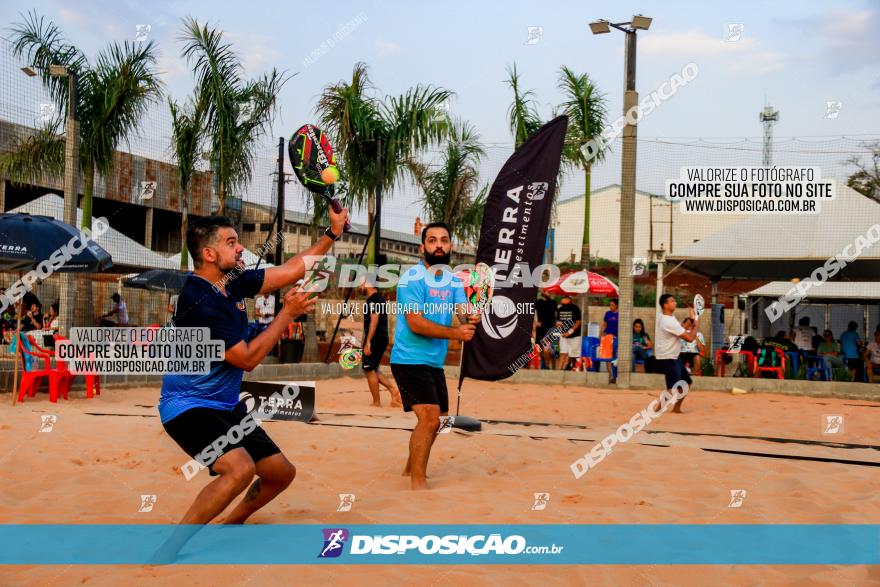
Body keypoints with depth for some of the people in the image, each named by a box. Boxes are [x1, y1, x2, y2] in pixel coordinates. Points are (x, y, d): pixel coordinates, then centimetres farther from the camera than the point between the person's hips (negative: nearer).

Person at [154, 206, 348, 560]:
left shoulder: (233, 282, 1)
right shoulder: (199, 302, -24)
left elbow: (291, 271, 11)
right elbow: (247, 358, -21)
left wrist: (332, 233, 7)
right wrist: (288, 313, -14)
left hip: (226, 406, 9)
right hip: (189, 406, -9)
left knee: (282, 472, 10)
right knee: (240, 468, -32)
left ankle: (229, 527, 32)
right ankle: (168, 551, -18)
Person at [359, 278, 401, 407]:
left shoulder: (373, 300, -13)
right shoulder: (379, 298, 18)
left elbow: (374, 320, -22)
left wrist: (368, 342, -25)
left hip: (375, 339, -10)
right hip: (382, 339, 10)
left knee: (369, 369, -3)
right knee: (371, 369, 15)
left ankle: (377, 403, 0)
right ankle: (393, 388, 4)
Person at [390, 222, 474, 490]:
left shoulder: (453, 281, 8)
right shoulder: (412, 277, -13)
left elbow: (463, 313, -5)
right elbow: (415, 323, -22)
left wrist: (471, 318, -28)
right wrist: (454, 333, -27)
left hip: (435, 362, 8)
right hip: (410, 360, -8)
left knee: (438, 419, 18)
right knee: (430, 418, -18)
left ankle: (411, 466, 39)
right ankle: (417, 482, -8)